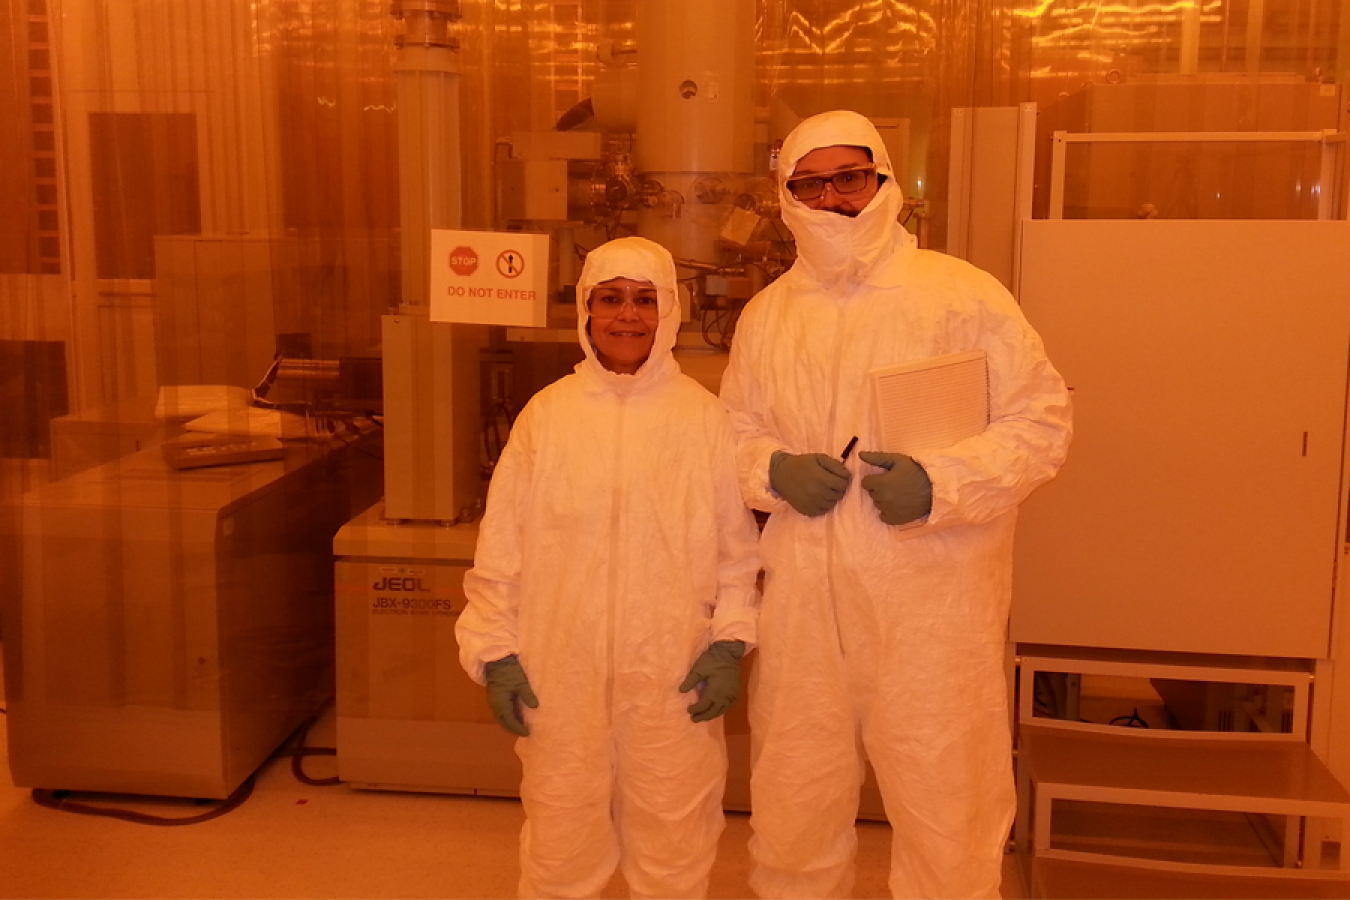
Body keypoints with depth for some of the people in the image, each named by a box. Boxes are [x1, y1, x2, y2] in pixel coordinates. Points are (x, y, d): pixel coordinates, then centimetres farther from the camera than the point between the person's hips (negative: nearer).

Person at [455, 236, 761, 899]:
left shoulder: (704, 416, -1)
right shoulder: (547, 415, 0)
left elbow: (738, 546, 3)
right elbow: (502, 546, 3)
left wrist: (729, 643, -4)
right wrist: (495, 652, 2)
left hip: (673, 673, 0)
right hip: (561, 675, 1)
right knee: (561, 843, 14)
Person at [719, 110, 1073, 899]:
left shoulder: (963, 295, -4)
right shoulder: (767, 315, 9)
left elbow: (1042, 420, -4)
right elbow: (734, 433, 17)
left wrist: (942, 481, -18)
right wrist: (774, 471, -5)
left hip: (933, 603, -3)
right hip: (804, 600, 4)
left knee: (946, 809, 7)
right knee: (792, 809, 16)